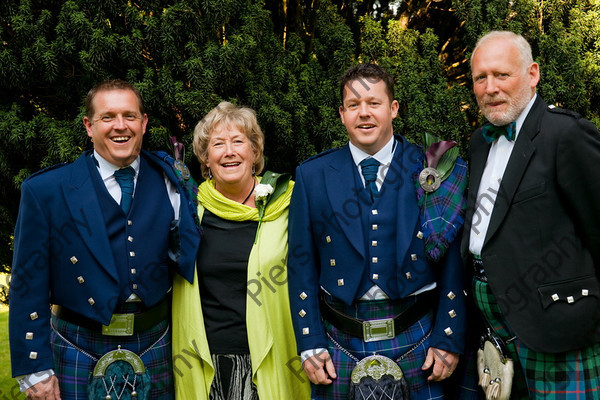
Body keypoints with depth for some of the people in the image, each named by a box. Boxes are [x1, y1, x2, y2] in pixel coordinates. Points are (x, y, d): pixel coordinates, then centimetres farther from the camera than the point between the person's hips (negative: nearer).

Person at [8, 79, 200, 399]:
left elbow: (190, 260, 1)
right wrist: (34, 370, -5)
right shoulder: (45, 191, -5)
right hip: (79, 355, -2)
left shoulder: (168, 183, 2)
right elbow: (29, 285, -4)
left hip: (154, 347, 2)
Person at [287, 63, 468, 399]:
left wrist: (449, 340, -4)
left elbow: (453, 262, -1)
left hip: (415, 343, 0)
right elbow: (302, 267, 2)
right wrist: (311, 345, -2)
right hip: (340, 344, 1)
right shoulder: (312, 176, 1)